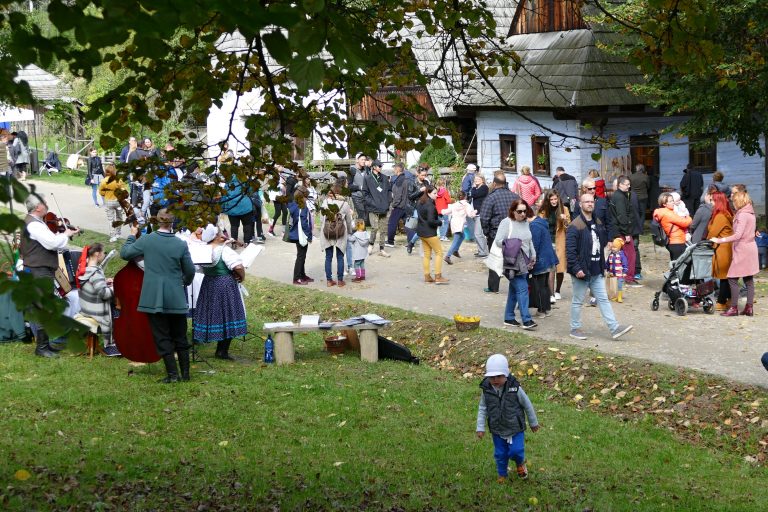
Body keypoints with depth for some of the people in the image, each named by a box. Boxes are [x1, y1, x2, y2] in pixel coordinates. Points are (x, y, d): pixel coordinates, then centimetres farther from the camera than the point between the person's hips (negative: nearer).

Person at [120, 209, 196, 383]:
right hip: (176, 297, 1)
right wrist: (185, 282, 24)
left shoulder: (146, 240, -9)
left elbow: (125, 254, 2)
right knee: (180, 336, 14)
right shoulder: (181, 244, -7)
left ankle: (172, 373, 1)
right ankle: (185, 373, 17)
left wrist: (132, 236, 17)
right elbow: (190, 271, 2)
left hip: (154, 297, -1)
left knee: (162, 337, 5)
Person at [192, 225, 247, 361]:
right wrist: (242, 277, -7)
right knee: (227, 317, 2)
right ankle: (223, 351, 3)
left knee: (211, 313, 15)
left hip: (208, 286, 7)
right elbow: (238, 266, -27)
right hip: (225, 286, -6)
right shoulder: (224, 250, -18)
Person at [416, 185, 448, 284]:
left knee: (427, 254, 14)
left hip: (421, 231, 9)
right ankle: (438, 277, -3)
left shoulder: (421, 203, 8)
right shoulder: (430, 205, -20)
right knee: (439, 252, 0)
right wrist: (440, 222, -7)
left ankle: (427, 276, 15)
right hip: (429, 232, -9)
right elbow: (431, 221, -24)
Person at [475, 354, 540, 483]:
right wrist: (480, 428, -5)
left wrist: (533, 423, 4)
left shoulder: (514, 388, -21)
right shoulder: (486, 390, -14)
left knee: (515, 451, -5)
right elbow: (482, 409, -1)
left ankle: (520, 464, 30)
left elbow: (527, 405, -6)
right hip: (497, 430, 2)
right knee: (500, 454, 13)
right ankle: (502, 474, 39)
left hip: (515, 428, -2)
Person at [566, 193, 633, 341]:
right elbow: (570, 250, -19)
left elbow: (604, 241, 23)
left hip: (596, 271, 7)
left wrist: (602, 265, 15)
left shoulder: (598, 223, 11)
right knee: (578, 301, 5)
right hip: (581, 271, -7)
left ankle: (614, 328, 5)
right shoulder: (575, 226, -15)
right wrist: (576, 269, -23)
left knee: (603, 299, 6)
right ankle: (575, 329, 17)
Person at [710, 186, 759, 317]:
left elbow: (738, 235, -25)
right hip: (750, 248, 9)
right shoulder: (750, 212, 11)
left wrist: (719, 240, -23)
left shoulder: (742, 214, -18)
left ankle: (734, 308, -3)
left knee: (733, 278, -4)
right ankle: (749, 308, 11)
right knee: (748, 279, 9)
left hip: (742, 250, -9)